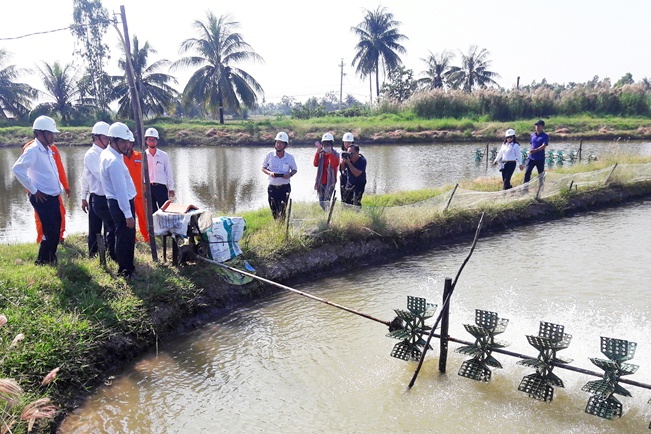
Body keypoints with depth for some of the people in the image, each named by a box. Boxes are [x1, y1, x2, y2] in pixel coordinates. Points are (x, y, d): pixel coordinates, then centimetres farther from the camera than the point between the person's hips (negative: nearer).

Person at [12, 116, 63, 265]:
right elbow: (17, 169, -24)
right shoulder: (33, 150, -14)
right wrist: (33, 190, -18)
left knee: (56, 230, 14)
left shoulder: (48, 150, 13)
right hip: (43, 198, -8)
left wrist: (60, 188, 12)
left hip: (53, 197, 8)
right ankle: (41, 261, 11)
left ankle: (51, 258, 27)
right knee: (50, 232, -5)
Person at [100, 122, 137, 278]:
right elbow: (120, 190, -25)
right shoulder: (114, 161, -24)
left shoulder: (107, 154, 7)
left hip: (117, 202, 10)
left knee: (127, 237, 19)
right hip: (121, 203, -10)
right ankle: (125, 271, 12)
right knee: (125, 238, 1)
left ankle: (127, 268, 31)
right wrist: (128, 214, -22)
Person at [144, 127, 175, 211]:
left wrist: (171, 188, 4)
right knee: (151, 211, 8)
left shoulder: (164, 155, 3)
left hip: (161, 187, 0)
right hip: (148, 187, 0)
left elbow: (168, 172, 6)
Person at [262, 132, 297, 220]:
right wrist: (269, 172, -14)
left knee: (282, 210, -6)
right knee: (274, 211, 6)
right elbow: (263, 168, 8)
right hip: (272, 187, 1)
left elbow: (295, 169, 10)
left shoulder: (290, 157, -3)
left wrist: (290, 174, -13)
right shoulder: (270, 155, -1)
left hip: (285, 187, -1)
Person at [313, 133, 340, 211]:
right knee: (321, 202, 8)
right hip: (321, 181, 4)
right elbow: (315, 164, -7)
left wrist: (330, 153, -21)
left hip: (330, 181, -4)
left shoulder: (335, 154, 0)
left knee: (326, 202, -13)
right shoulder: (320, 153, 9)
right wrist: (318, 151, -14)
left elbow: (335, 165, -19)